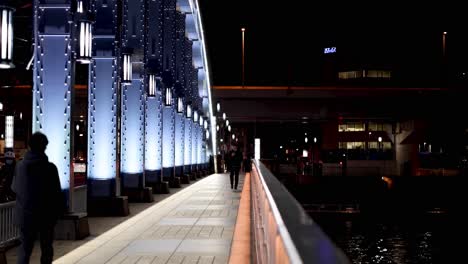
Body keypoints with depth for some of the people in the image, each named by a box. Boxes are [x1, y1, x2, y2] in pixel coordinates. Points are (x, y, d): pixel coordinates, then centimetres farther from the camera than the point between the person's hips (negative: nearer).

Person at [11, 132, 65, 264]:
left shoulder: (20, 166, -4)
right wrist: (60, 209, 3)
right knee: (46, 248, 13)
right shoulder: (50, 167, -14)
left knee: (25, 248, 6)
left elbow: (14, 188, 8)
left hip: (25, 215, 2)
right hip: (46, 215, -2)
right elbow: (57, 192, -11)